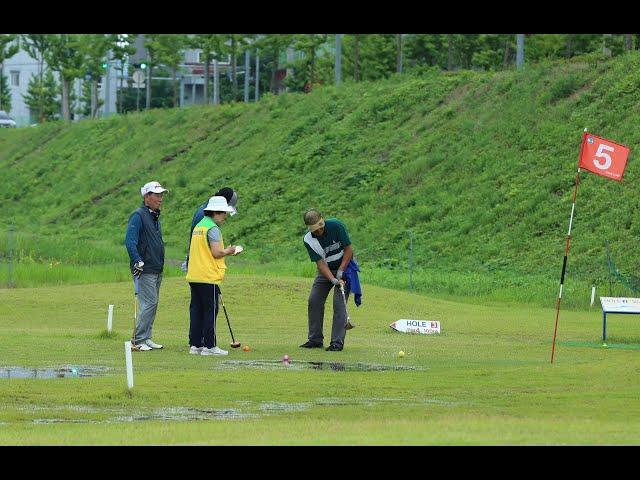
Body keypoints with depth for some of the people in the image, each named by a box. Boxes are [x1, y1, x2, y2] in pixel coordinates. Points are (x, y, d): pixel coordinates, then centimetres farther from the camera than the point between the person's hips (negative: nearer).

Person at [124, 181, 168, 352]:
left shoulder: (155, 217, 18)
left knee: (153, 304, 10)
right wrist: (138, 262, -23)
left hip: (157, 271, 9)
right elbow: (130, 241, -18)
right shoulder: (139, 216, -11)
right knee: (149, 303, -12)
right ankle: (139, 340, -8)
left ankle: (146, 338, 16)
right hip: (145, 271, -9)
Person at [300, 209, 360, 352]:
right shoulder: (308, 240, -16)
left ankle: (337, 342, -16)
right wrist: (333, 280, -34)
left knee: (339, 303, -15)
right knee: (314, 301, -3)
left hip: (344, 266, -4)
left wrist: (340, 271, -21)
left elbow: (348, 249, -14)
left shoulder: (336, 226, -22)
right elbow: (320, 262, -20)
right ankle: (315, 339, 8)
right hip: (326, 270, 4)